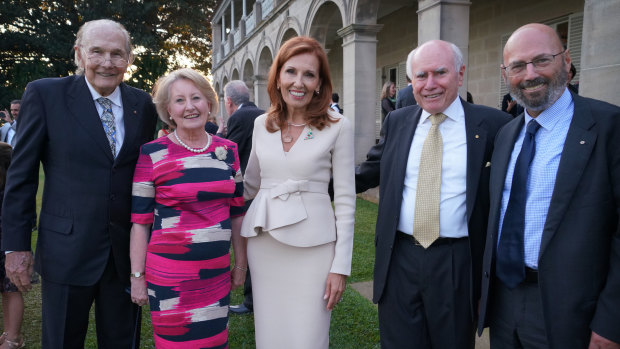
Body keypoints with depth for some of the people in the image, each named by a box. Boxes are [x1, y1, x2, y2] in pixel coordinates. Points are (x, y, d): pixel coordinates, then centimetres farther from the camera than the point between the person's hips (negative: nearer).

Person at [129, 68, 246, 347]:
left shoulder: (228, 150, 3)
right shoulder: (152, 154, -8)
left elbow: (236, 212, 8)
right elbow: (140, 221, -5)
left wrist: (241, 263, 10)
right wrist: (137, 276, -3)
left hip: (218, 270, 4)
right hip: (169, 273, -3)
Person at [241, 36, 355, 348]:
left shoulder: (338, 127, -6)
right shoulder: (261, 124, 6)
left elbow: (345, 199, -5)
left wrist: (341, 265, -7)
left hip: (312, 246, -4)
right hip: (263, 243, 4)